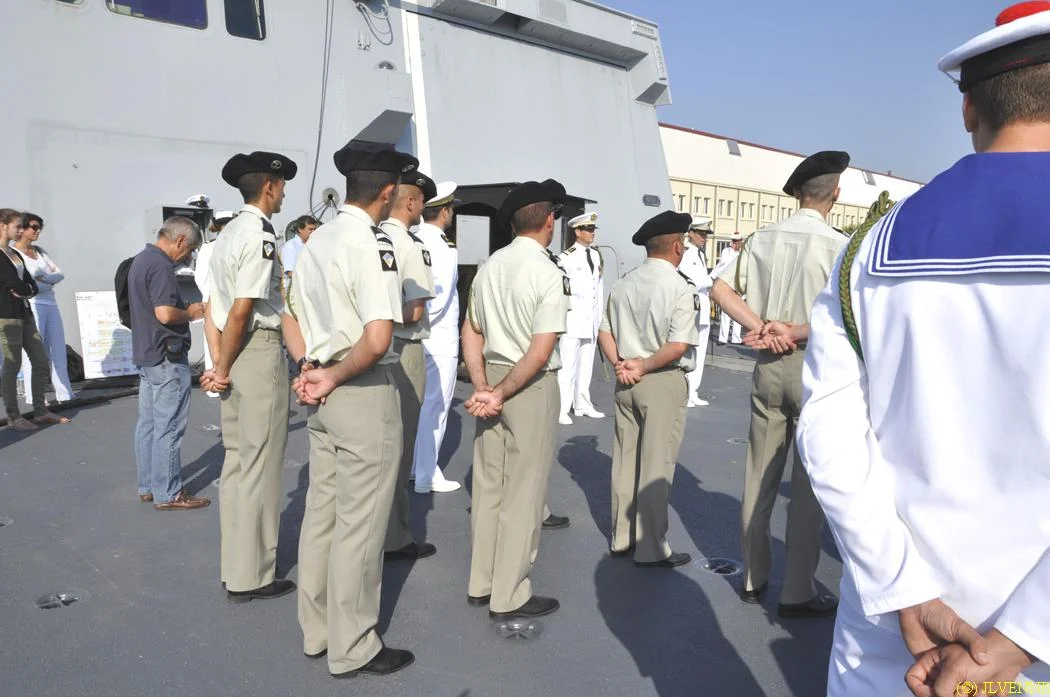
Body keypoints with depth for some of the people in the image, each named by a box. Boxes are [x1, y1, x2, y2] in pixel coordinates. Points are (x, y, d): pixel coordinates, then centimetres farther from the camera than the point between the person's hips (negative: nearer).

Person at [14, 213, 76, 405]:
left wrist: (43, 278, -9)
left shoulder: (39, 251, 17)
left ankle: (64, 393, 9)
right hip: (31, 306, -7)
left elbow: (60, 274, 9)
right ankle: (33, 397, -1)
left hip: (51, 304, 7)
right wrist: (49, 284, -4)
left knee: (58, 349, 5)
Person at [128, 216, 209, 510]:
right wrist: (191, 313, -9)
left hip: (145, 354, 11)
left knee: (148, 423, 15)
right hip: (167, 357, -11)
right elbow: (165, 313, -28)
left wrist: (186, 310, 13)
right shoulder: (160, 266, -18)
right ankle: (167, 494, 3)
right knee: (169, 427, -4)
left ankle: (148, 486, 24)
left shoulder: (140, 260, 15)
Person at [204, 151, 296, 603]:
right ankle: (251, 577, 9)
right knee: (260, 465, -1)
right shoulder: (260, 236, -14)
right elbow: (242, 310, -19)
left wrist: (219, 363, 11)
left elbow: (213, 308, 14)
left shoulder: (227, 234, 15)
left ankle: (233, 566, 28)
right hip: (260, 351, -10)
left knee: (236, 462, 16)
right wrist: (224, 369, -10)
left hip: (234, 354, 10)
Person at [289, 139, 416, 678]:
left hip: (321, 392, 9)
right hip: (365, 394, -9)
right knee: (359, 524, 3)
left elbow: (297, 318, 19)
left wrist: (312, 369, 10)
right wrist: (335, 379, -12)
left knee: (321, 513, 16)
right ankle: (352, 649, 18)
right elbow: (377, 340, -26)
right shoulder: (372, 244, -16)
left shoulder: (315, 241, 10)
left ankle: (316, 632, 31)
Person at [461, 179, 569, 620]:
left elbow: (471, 332, 7)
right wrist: (501, 396, -11)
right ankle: (509, 596, 16)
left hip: (491, 377, 7)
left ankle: (480, 584, 28)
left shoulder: (490, 266, 5)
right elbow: (540, 354, -19)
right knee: (522, 492, 5)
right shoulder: (550, 274, -15)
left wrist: (482, 387, 2)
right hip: (532, 386, -6)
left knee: (487, 484, 14)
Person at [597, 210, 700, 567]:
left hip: (626, 382, 6)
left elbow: (605, 332, 6)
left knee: (624, 458, 14)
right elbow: (679, 345, -21)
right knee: (656, 467, 3)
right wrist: (643, 367, -11)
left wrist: (619, 364, -2)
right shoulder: (681, 289, -14)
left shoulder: (623, 284, 5)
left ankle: (621, 538, 26)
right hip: (663, 382, -6)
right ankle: (651, 548, 13)